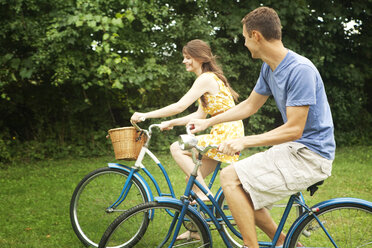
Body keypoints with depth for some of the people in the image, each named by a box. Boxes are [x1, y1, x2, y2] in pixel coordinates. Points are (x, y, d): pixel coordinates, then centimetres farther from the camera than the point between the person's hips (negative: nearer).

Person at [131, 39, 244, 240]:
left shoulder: (206, 78, -14)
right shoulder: (209, 78, 17)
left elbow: (179, 106, -20)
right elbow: (200, 115, 16)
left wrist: (146, 115, -16)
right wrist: (170, 123, 12)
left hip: (226, 134, -10)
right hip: (223, 134, 10)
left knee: (177, 148, -18)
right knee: (191, 179, 10)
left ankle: (204, 193, -11)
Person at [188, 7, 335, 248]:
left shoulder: (300, 70, -21)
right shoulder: (269, 68, 8)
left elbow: (294, 129, -23)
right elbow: (250, 105, 20)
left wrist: (245, 141, -23)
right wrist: (208, 122, 20)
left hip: (309, 155, -9)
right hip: (293, 149, 9)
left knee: (230, 177, -16)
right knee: (240, 192, 8)